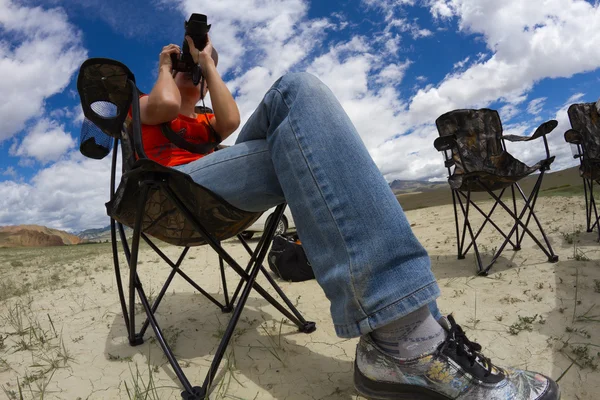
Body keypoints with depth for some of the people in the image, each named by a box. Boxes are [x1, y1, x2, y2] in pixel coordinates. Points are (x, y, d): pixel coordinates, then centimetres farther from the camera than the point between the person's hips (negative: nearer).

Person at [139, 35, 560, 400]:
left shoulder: (203, 122, 37)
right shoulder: (144, 105, 27)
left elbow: (231, 120, 10)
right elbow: (166, 104, -1)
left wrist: (208, 63, 20)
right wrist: (165, 66, 19)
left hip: (218, 194, 5)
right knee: (298, 93, -22)